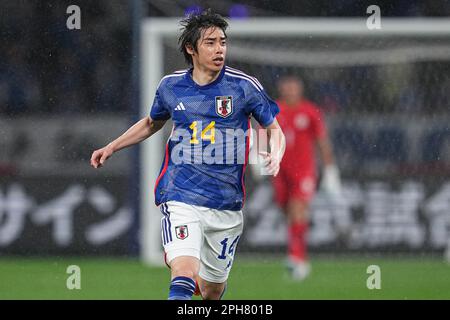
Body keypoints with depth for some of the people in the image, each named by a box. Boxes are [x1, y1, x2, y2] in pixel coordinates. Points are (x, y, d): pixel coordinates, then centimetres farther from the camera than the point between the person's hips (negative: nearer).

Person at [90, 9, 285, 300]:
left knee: (212, 291, 12)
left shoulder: (244, 86, -3)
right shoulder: (171, 86, 4)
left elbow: (274, 129, 6)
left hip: (227, 204, 1)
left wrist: (275, 155, -16)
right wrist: (112, 148, 19)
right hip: (181, 197, -1)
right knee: (184, 276, -24)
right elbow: (152, 123, 25)